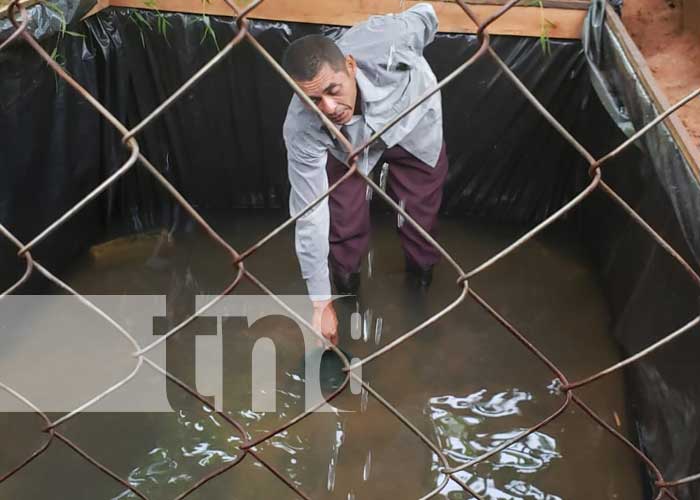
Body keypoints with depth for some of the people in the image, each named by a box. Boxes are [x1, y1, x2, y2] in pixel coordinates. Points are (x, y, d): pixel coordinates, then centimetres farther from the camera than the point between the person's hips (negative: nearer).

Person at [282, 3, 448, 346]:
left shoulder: (385, 42, -45)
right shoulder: (301, 128, -42)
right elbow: (310, 217, -34)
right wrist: (320, 303, -30)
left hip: (414, 126, 1)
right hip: (350, 147, -1)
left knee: (420, 217, 11)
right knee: (344, 220, -2)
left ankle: (421, 282, 42)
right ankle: (345, 285, 32)